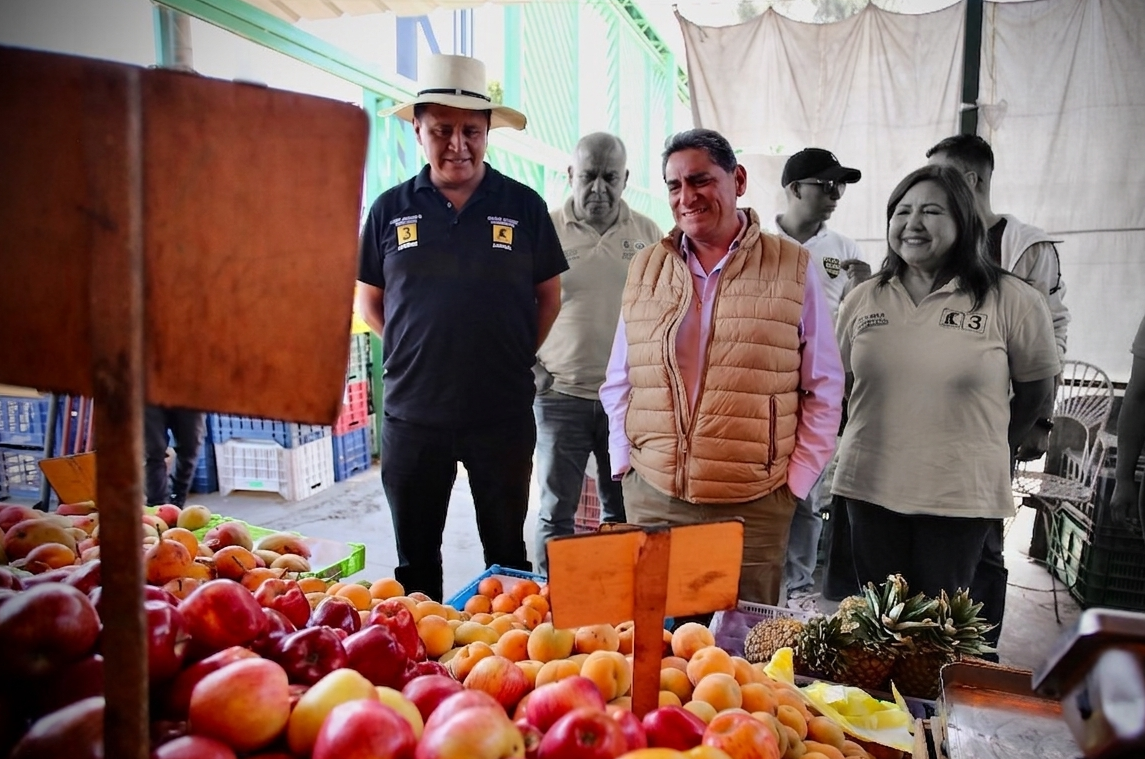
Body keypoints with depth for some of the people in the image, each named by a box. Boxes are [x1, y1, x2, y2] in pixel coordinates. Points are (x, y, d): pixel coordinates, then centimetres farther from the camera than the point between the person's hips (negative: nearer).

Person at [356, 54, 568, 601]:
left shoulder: (523, 206, 1)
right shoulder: (391, 208, 4)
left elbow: (548, 295, 9)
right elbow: (369, 300, 12)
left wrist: (517, 358, 1)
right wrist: (416, 351, 2)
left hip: (503, 412, -1)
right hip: (411, 411, 1)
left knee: (507, 555, 14)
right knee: (415, 558, 15)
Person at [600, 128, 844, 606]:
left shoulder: (792, 270, 0)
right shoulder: (645, 270, 8)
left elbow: (824, 388, 4)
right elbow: (618, 383, 14)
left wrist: (795, 478, -1)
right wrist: (624, 461, 6)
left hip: (754, 508, -2)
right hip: (652, 500, 3)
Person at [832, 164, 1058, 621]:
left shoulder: (1010, 301, -6)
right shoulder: (863, 299, 4)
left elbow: (1036, 388, 5)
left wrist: (988, 450, 11)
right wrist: (878, 437, 12)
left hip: (960, 495, -3)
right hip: (870, 487, 3)